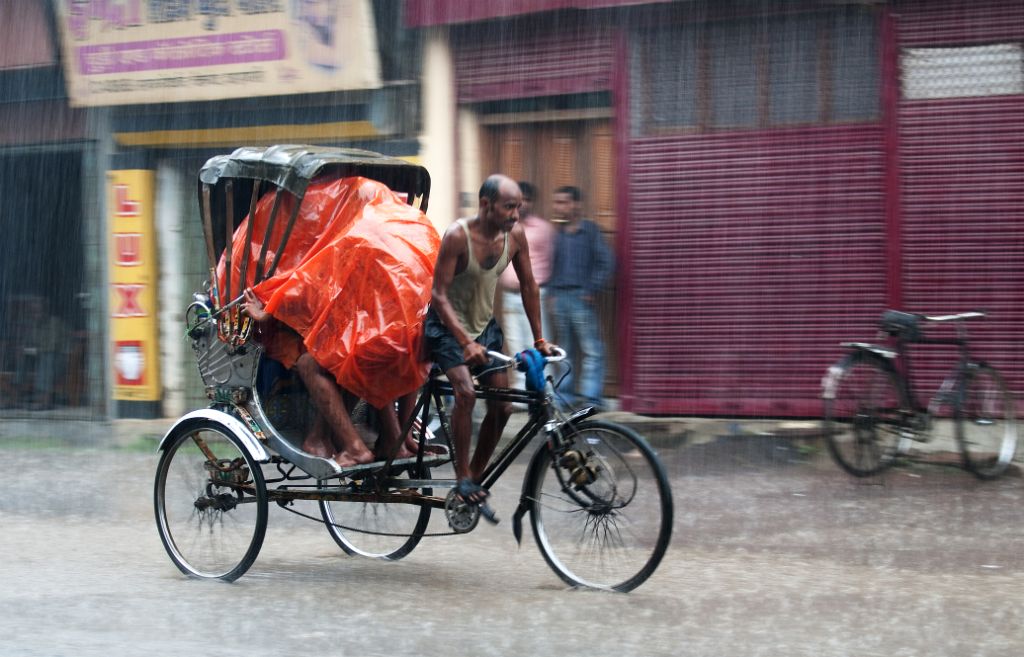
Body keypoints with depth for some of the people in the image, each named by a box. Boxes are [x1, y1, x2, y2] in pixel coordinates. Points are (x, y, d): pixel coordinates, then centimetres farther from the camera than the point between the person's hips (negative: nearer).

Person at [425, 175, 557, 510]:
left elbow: (528, 286, 1)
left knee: (502, 406, 0)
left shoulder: (515, 234, -11)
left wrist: (539, 339, 1)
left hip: (485, 325, 6)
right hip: (447, 326, -6)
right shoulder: (458, 236, -27)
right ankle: (462, 478, -19)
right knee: (465, 392, -28)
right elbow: (439, 295, -27)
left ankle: (476, 477, 17)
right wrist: (466, 343, -36)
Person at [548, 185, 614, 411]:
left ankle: (591, 396, -10)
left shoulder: (590, 230, -3)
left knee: (591, 349, -7)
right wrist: (552, 291, 9)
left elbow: (606, 261, -8)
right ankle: (567, 393, 17)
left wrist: (592, 290, -12)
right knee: (567, 350, 11)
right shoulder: (558, 234, 13)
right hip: (559, 297, 6)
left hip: (581, 297, -6)